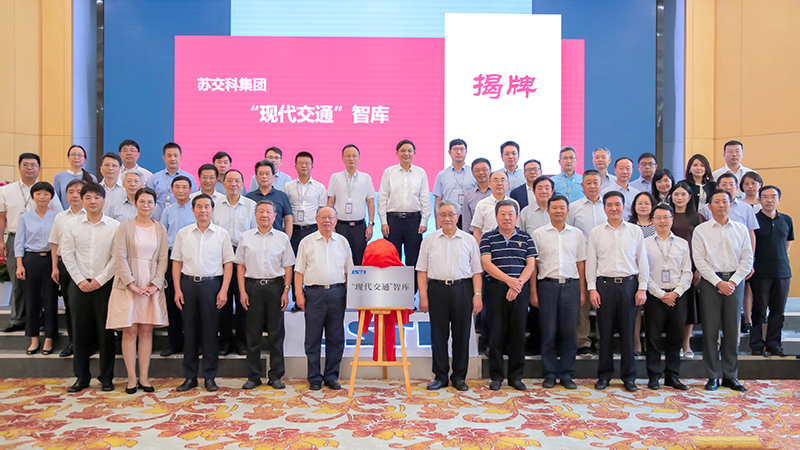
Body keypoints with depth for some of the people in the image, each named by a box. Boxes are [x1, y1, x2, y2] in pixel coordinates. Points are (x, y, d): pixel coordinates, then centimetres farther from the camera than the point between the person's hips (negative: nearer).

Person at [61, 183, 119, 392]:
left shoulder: (114, 226, -1)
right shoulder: (72, 225, 4)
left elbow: (116, 258, -4)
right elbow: (67, 254, 2)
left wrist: (100, 280, -9)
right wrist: (80, 280, -5)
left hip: (105, 284, -2)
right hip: (79, 284, 2)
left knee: (106, 331, 2)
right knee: (80, 331, 6)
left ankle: (107, 377, 13)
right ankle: (82, 376, 18)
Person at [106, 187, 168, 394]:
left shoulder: (160, 229, 8)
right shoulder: (125, 227, 1)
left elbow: (163, 259, 5)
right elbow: (120, 257, -6)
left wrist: (155, 284, -7)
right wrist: (132, 284, -13)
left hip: (152, 286, 2)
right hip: (128, 285, -2)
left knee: (146, 331, 4)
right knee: (130, 331, -1)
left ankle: (144, 377, 10)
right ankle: (132, 378, 7)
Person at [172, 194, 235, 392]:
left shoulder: (222, 234, 3)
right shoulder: (183, 233, 8)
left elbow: (228, 264, 2)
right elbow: (177, 262, 9)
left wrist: (224, 290, -6)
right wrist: (177, 289, 0)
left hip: (212, 283, -2)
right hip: (188, 283, 2)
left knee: (211, 331, 1)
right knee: (189, 330, 5)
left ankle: (210, 377, 11)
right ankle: (190, 376, 15)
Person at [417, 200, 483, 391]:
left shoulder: (469, 240, 8)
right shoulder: (429, 240, 8)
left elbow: (477, 270, 7)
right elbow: (422, 270, 6)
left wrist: (477, 295, -3)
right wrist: (423, 296, -1)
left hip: (462, 289, 0)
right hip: (437, 289, 0)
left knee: (461, 334, 4)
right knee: (438, 334, 4)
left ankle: (459, 377, 16)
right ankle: (440, 377, 15)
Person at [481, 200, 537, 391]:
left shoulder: (526, 238, 11)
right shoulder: (488, 237, 6)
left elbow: (531, 264, 4)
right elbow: (486, 263, -5)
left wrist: (518, 283, -11)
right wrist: (508, 280, -15)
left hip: (520, 290, 2)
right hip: (496, 289, -1)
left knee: (518, 332, 3)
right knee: (497, 332, 0)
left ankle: (516, 377, 14)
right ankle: (496, 377, 10)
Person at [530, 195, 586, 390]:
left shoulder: (577, 234, 10)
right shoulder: (538, 234, 5)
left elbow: (581, 264, 12)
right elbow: (533, 264, 3)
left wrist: (582, 292, 6)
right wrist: (533, 292, -2)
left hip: (571, 285, 2)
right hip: (547, 285, -1)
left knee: (569, 331, 3)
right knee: (548, 332, 1)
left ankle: (566, 374, 13)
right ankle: (550, 374, 11)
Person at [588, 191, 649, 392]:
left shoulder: (635, 231, 7)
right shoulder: (596, 232, 7)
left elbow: (643, 262, 7)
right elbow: (591, 262, 6)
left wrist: (642, 288, 0)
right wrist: (592, 288, 0)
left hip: (629, 285, 0)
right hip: (605, 285, 0)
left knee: (628, 332, 3)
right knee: (605, 332, 4)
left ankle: (629, 376, 15)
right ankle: (604, 375, 15)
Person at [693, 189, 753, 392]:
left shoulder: (741, 230, 9)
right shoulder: (701, 230, 3)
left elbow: (747, 259, 4)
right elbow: (699, 260, -3)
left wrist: (732, 282, -8)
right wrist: (719, 282, -11)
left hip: (735, 282, 2)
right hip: (710, 282, -2)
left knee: (732, 330, 5)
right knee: (710, 329, -1)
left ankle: (730, 376, 14)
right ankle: (713, 376, 7)